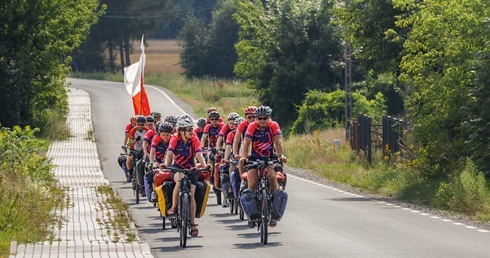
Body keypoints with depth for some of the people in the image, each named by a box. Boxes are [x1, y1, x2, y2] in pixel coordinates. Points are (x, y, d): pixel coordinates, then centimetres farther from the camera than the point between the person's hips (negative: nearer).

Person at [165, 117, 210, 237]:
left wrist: (204, 165, -40)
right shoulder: (175, 139, -13)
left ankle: (192, 224, -2)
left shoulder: (194, 139, -13)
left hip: (191, 168, 1)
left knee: (191, 195, -9)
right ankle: (174, 207, -24)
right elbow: (169, 154, -23)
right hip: (177, 168, -1)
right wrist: (166, 164, -42)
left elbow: (199, 154, -22)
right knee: (179, 181, -35)